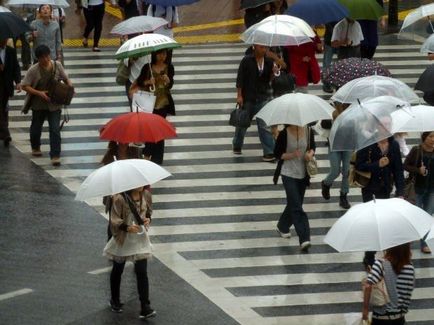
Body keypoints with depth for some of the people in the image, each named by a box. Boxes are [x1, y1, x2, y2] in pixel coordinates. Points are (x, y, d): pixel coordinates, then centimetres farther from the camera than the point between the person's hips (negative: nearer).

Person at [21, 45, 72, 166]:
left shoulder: (57, 65, -8)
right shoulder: (33, 70, -15)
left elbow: (65, 79, 6)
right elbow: (25, 86, -13)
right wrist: (39, 93, -24)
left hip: (54, 104, 0)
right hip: (38, 104, 0)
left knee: (55, 129, -9)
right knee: (36, 127, 19)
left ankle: (55, 155, -5)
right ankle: (35, 148, 47)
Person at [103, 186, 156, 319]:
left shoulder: (146, 195, -4)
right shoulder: (120, 198, -19)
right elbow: (114, 220, -15)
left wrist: (148, 219, -9)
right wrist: (127, 227, -31)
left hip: (140, 238, 3)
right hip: (123, 239, -3)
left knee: (142, 272, -6)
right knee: (117, 270, 15)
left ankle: (145, 308, -5)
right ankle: (115, 301, 36)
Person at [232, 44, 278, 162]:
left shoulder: (268, 61, 0)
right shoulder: (247, 61, -10)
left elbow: (268, 79, 7)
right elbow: (240, 78, -8)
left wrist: (273, 72, -13)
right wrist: (239, 95, -11)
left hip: (263, 97, 1)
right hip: (248, 97, -1)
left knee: (264, 125, -6)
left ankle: (269, 152, -6)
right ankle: (237, 145, 38)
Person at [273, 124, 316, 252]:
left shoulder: (309, 131, -4)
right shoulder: (284, 134, -15)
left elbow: (312, 147, 11)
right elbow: (277, 153, -7)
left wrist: (311, 153, -12)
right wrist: (292, 155, -24)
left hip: (303, 173, 5)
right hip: (289, 173, -5)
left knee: (294, 204, 17)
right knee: (296, 207, -12)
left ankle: (283, 227, 43)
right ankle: (304, 239, -18)